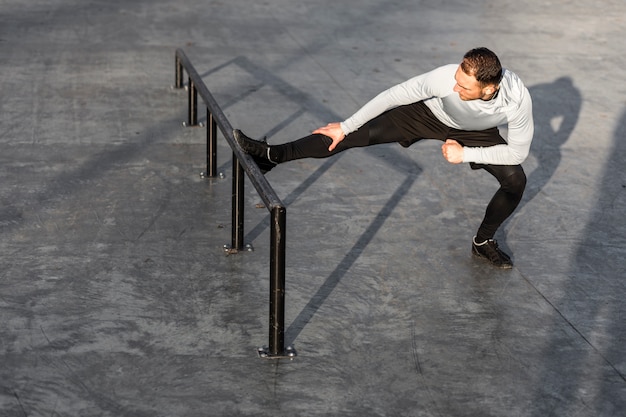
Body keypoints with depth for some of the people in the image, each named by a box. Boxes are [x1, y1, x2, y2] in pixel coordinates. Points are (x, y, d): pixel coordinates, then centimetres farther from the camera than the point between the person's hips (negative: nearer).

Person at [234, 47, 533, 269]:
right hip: (429, 112, -2)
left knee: (515, 181, -11)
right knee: (361, 134, -18)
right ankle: (271, 156, -18)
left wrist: (465, 154, -22)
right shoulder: (447, 77, -41)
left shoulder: (518, 100, -39)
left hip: (475, 132, 2)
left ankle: (483, 242, 18)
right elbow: (396, 95, -28)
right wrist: (344, 127, -21)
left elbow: (518, 151, -20)